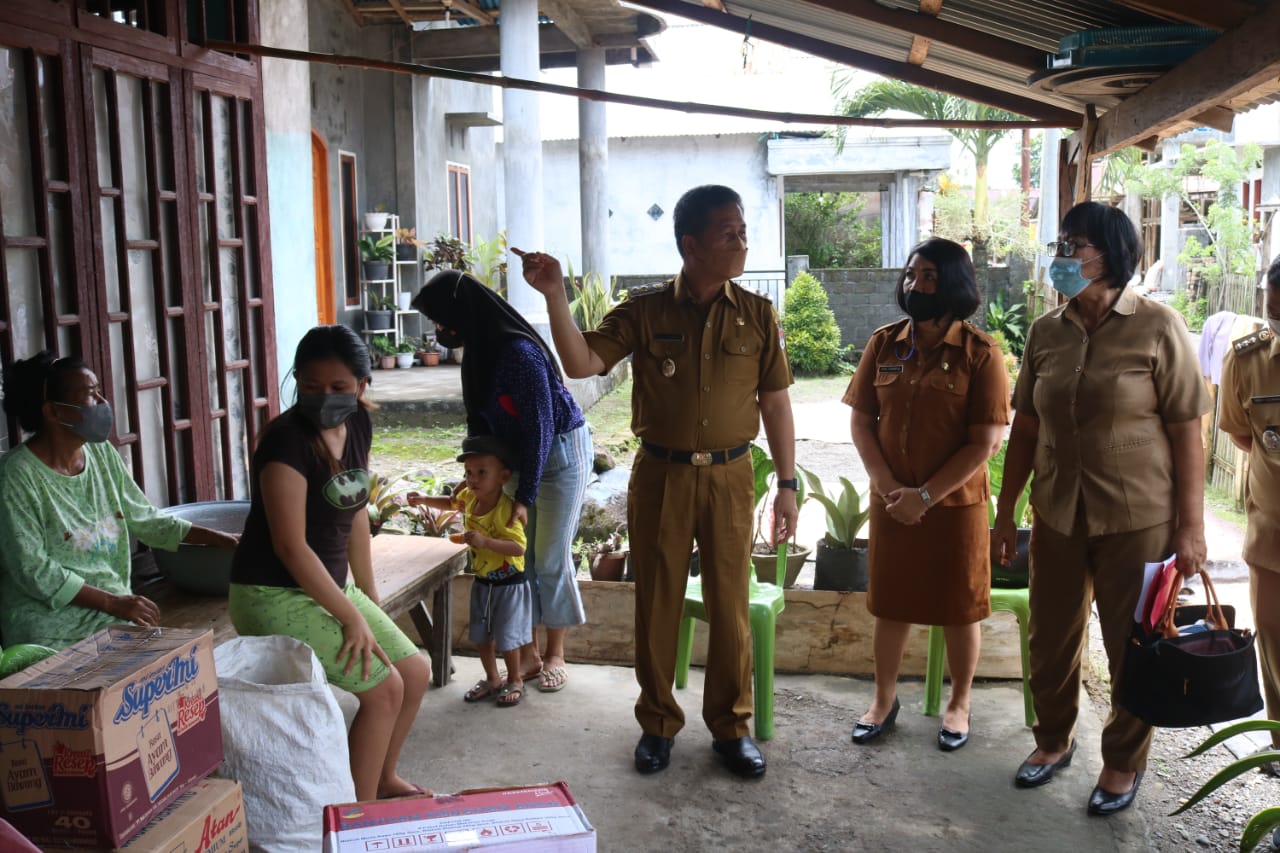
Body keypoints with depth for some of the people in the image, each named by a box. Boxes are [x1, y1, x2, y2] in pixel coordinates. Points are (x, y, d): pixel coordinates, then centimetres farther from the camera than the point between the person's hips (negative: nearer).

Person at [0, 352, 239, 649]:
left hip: (114, 614, 7)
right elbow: (33, 570, -16)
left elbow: (145, 519, 13)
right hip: (50, 629, -6)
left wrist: (222, 539, 7)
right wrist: (112, 602, -20)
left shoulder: (102, 454, 6)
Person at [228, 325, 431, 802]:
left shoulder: (358, 425, 1)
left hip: (330, 585, 8)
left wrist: (370, 599, 10)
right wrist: (353, 618, -19)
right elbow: (291, 547, -24)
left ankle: (383, 780, 29)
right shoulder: (287, 441, -22)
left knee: (416, 673, 8)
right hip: (275, 595, -8)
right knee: (383, 688, -12)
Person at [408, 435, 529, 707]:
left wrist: (486, 541, -43)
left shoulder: (506, 510, -28)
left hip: (509, 584, -7)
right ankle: (492, 680, 36)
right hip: (482, 581, 8)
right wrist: (424, 500, 7)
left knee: (506, 638, 3)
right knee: (480, 635, 17)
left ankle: (515, 681, 25)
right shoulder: (469, 497, -5)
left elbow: (519, 547, -33)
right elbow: (451, 502, 19)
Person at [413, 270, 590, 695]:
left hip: (561, 452, -8)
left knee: (551, 557, -1)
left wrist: (524, 497, -23)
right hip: (520, 455, 8)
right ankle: (529, 654, 16)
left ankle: (555, 655, 14)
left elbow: (540, 429, -26)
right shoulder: (481, 351, -2)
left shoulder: (519, 353, -28)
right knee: (519, 556, 6)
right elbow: (481, 421, 8)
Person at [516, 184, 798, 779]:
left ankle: (731, 727, 26)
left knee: (730, 606, 8)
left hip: (728, 476, 1)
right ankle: (657, 724, 27)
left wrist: (787, 484, 2)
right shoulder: (644, 311, -3)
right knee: (656, 603, 9)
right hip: (660, 475, 0)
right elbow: (582, 363, -12)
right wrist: (554, 295, -23)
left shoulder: (756, 315, 0)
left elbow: (775, 402, 3)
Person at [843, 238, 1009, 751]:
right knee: (889, 602, 13)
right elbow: (861, 423, 2)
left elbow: (985, 442, -13)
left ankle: (959, 703, 30)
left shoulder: (980, 354, -10)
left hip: (956, 503, -3)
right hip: (890, 501, 3)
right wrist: (889, 487, -10)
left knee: (959, 607, 10)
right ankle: (884, 698, 30)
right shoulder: (883, 344, 1)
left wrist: (926, 496, -16)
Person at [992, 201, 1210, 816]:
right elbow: (1025, 428, 7)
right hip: (1058, 514, 4)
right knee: (1051, 639, 15)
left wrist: (1190, 526, -11)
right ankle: (1054, 740, 39)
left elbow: (1186, 432, -9)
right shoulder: (1046, 332, 2)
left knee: (1133, 648, 9)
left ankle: (1124, 763, 32)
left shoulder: (1157, 327, -10)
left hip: (1138, 519, -4)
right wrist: (1005, 512, 7)